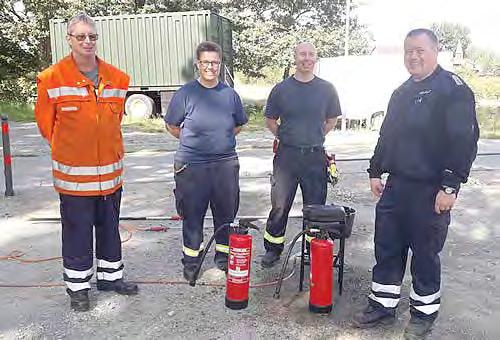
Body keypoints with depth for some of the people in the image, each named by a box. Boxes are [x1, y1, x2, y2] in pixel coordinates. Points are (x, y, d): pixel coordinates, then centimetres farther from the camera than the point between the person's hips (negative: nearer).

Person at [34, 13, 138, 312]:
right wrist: (65, 151, 8)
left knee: (110, 228, 16)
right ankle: (78, 287, 25)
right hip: (73, 175, -4)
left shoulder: (117, 79, 2)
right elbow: (46, 122, 1)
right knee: (77, 232, 8)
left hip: (111, 171, 4)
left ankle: (110, 275, 34)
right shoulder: (52, 79, -10)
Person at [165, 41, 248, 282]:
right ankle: (191, 260, 23)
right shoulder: (185, 94, -4)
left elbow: (239, 124, 21)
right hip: (192, 165, -3)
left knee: (226, 214, 12)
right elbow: (172, 126, 5)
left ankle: (224, 256, 30)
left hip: (226, 163, 3)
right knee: (192, 215, 7)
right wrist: (193, 142, 8)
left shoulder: (230, 94, 6)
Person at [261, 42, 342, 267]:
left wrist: (315, 138, 12)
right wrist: (285, 137, 6)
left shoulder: (327, 89, 4)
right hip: (286, 156, -1)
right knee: (279, 206, 3)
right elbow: (270, 120, 12)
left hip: (315, 157, 1)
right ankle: (272, 250, 18)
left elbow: (331, 120, 16)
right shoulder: (281, 89, 1)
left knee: (315, 206, 10)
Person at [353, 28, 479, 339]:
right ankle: (382, 306, 26)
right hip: (396, 185, 7)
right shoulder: (402, 92, 15)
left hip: (430, 190, -7)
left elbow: (464, 141, -16)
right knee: (387, 249, 11)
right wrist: (376, 171, 18)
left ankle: (424, 313, 25)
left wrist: (450, 186, -20)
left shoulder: (453, 89, -9)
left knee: (425, 253, 6)